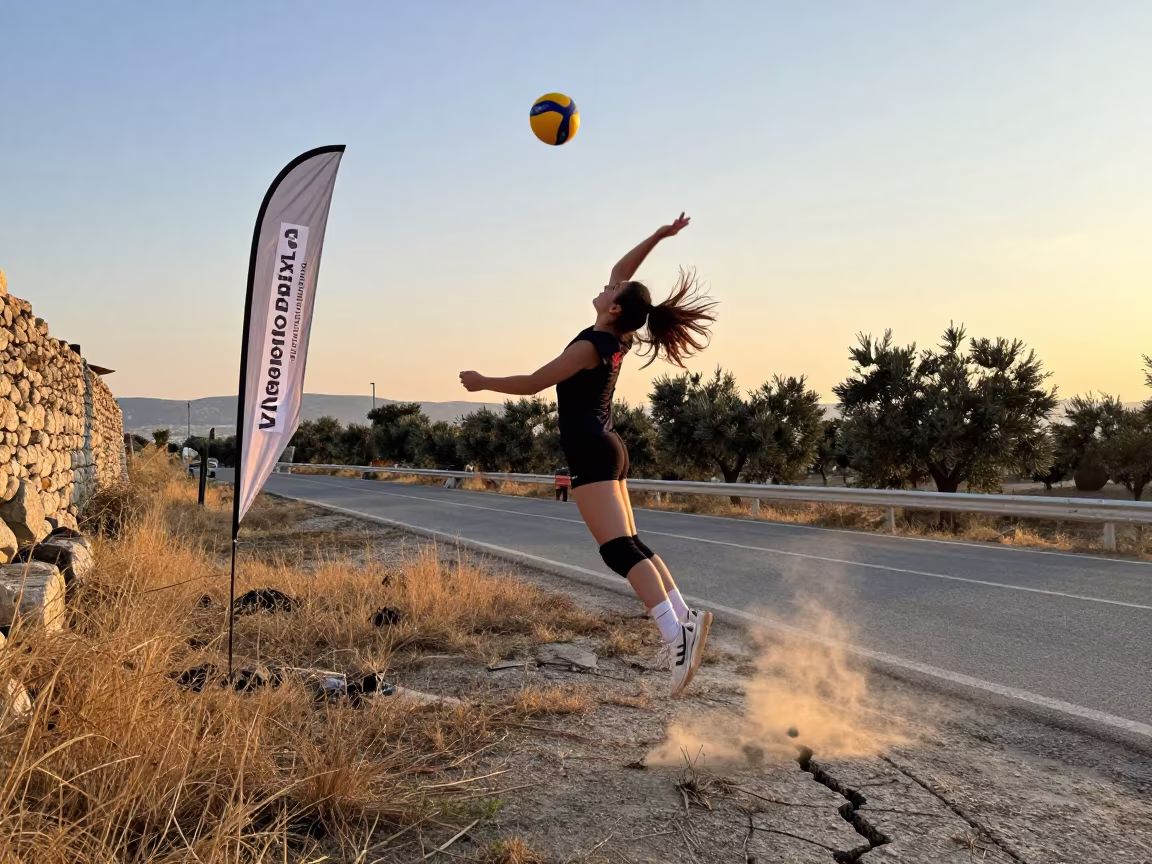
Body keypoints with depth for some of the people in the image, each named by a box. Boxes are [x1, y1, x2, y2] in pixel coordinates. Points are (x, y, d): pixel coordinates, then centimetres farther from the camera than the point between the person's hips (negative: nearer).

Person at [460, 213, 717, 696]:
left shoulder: (590, 346, -14)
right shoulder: (618, 337, 9)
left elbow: (531, 384, -8)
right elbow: (620, 271, 22)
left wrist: (482, 382, 4)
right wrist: (657, 236, 18)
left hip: (591, 454, -9)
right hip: (608, 449, 9)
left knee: (620, 550, -17)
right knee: (630, 546, 12)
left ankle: (676, 636, -26)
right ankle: (684, 617, 9)